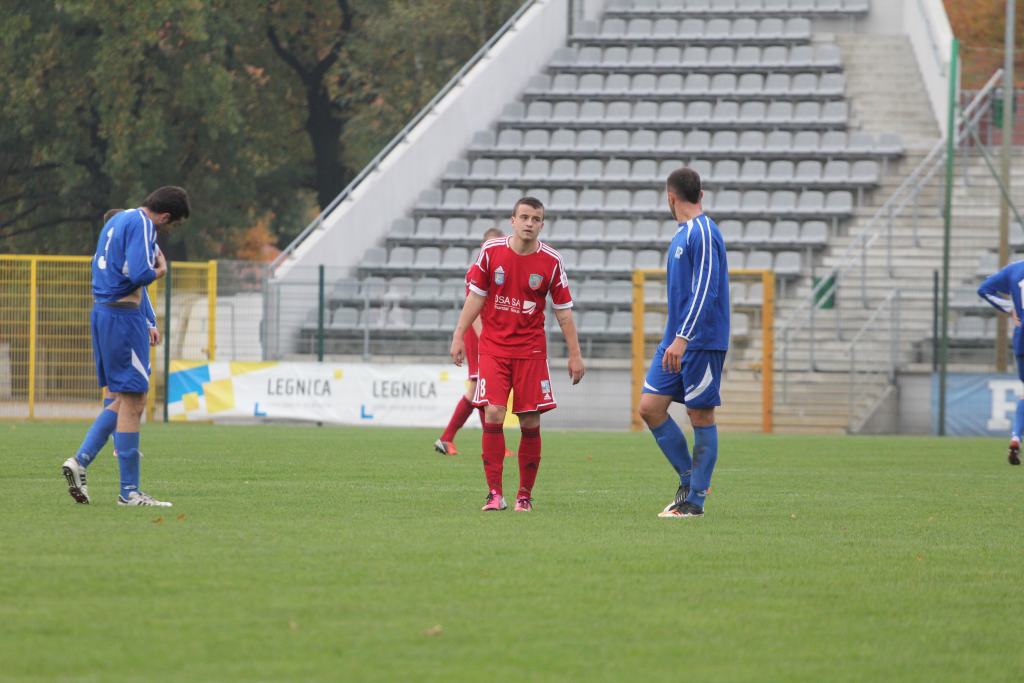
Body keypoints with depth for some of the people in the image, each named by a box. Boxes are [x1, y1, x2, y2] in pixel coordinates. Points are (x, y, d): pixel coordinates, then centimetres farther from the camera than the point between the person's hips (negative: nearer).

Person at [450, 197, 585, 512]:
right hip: (493, 348, 0)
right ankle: (494, 493, -9)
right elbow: (475, 297, 5)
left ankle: (525, 494, 11)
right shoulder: (491, 251, -3)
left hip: (531, 350, 0)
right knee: (493, 415, -13)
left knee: (530, 422, -1)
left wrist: (575, 355, 1)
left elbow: (563, 310, 3)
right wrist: (459, 336, 0)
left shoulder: (551, 261, -3)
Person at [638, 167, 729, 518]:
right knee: (650, 407, 3)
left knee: (701, 416, -2)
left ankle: (695, 500, 2)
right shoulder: (683, 234, 16)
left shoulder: (703, 233, -14)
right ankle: (688, 480, 14)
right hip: (676, 341, 9)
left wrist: (682, 338, -24)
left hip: (702, 342, -9)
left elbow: (705, 291, -21)